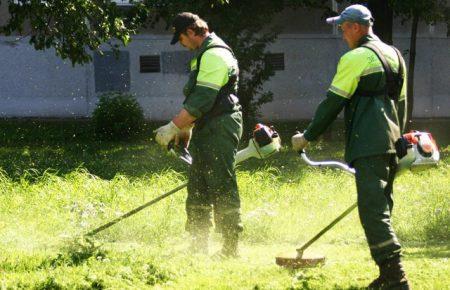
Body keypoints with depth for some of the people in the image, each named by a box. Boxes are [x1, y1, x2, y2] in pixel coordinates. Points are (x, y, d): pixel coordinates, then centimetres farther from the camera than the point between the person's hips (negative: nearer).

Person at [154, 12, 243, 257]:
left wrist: (173, 127, -21)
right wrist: (185, 128, 24)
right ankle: (198, 246, 18)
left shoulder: (215, 56, -17)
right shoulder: (204, 55, 18)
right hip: (206, 132, 11)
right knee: (197, 189, 12)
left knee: (222, 189, -9)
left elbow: (201, 101, -23)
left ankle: (230, 248, -6)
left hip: (220, 129, -11)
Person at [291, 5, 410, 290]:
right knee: (382, 208, 14)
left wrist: (307, 137, 3)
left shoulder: (356, 58, -8)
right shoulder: (394, 55, 18)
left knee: (373, 211, -12)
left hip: (368, 146, -9)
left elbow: (332, 103, -6)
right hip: (391, 143, 9)